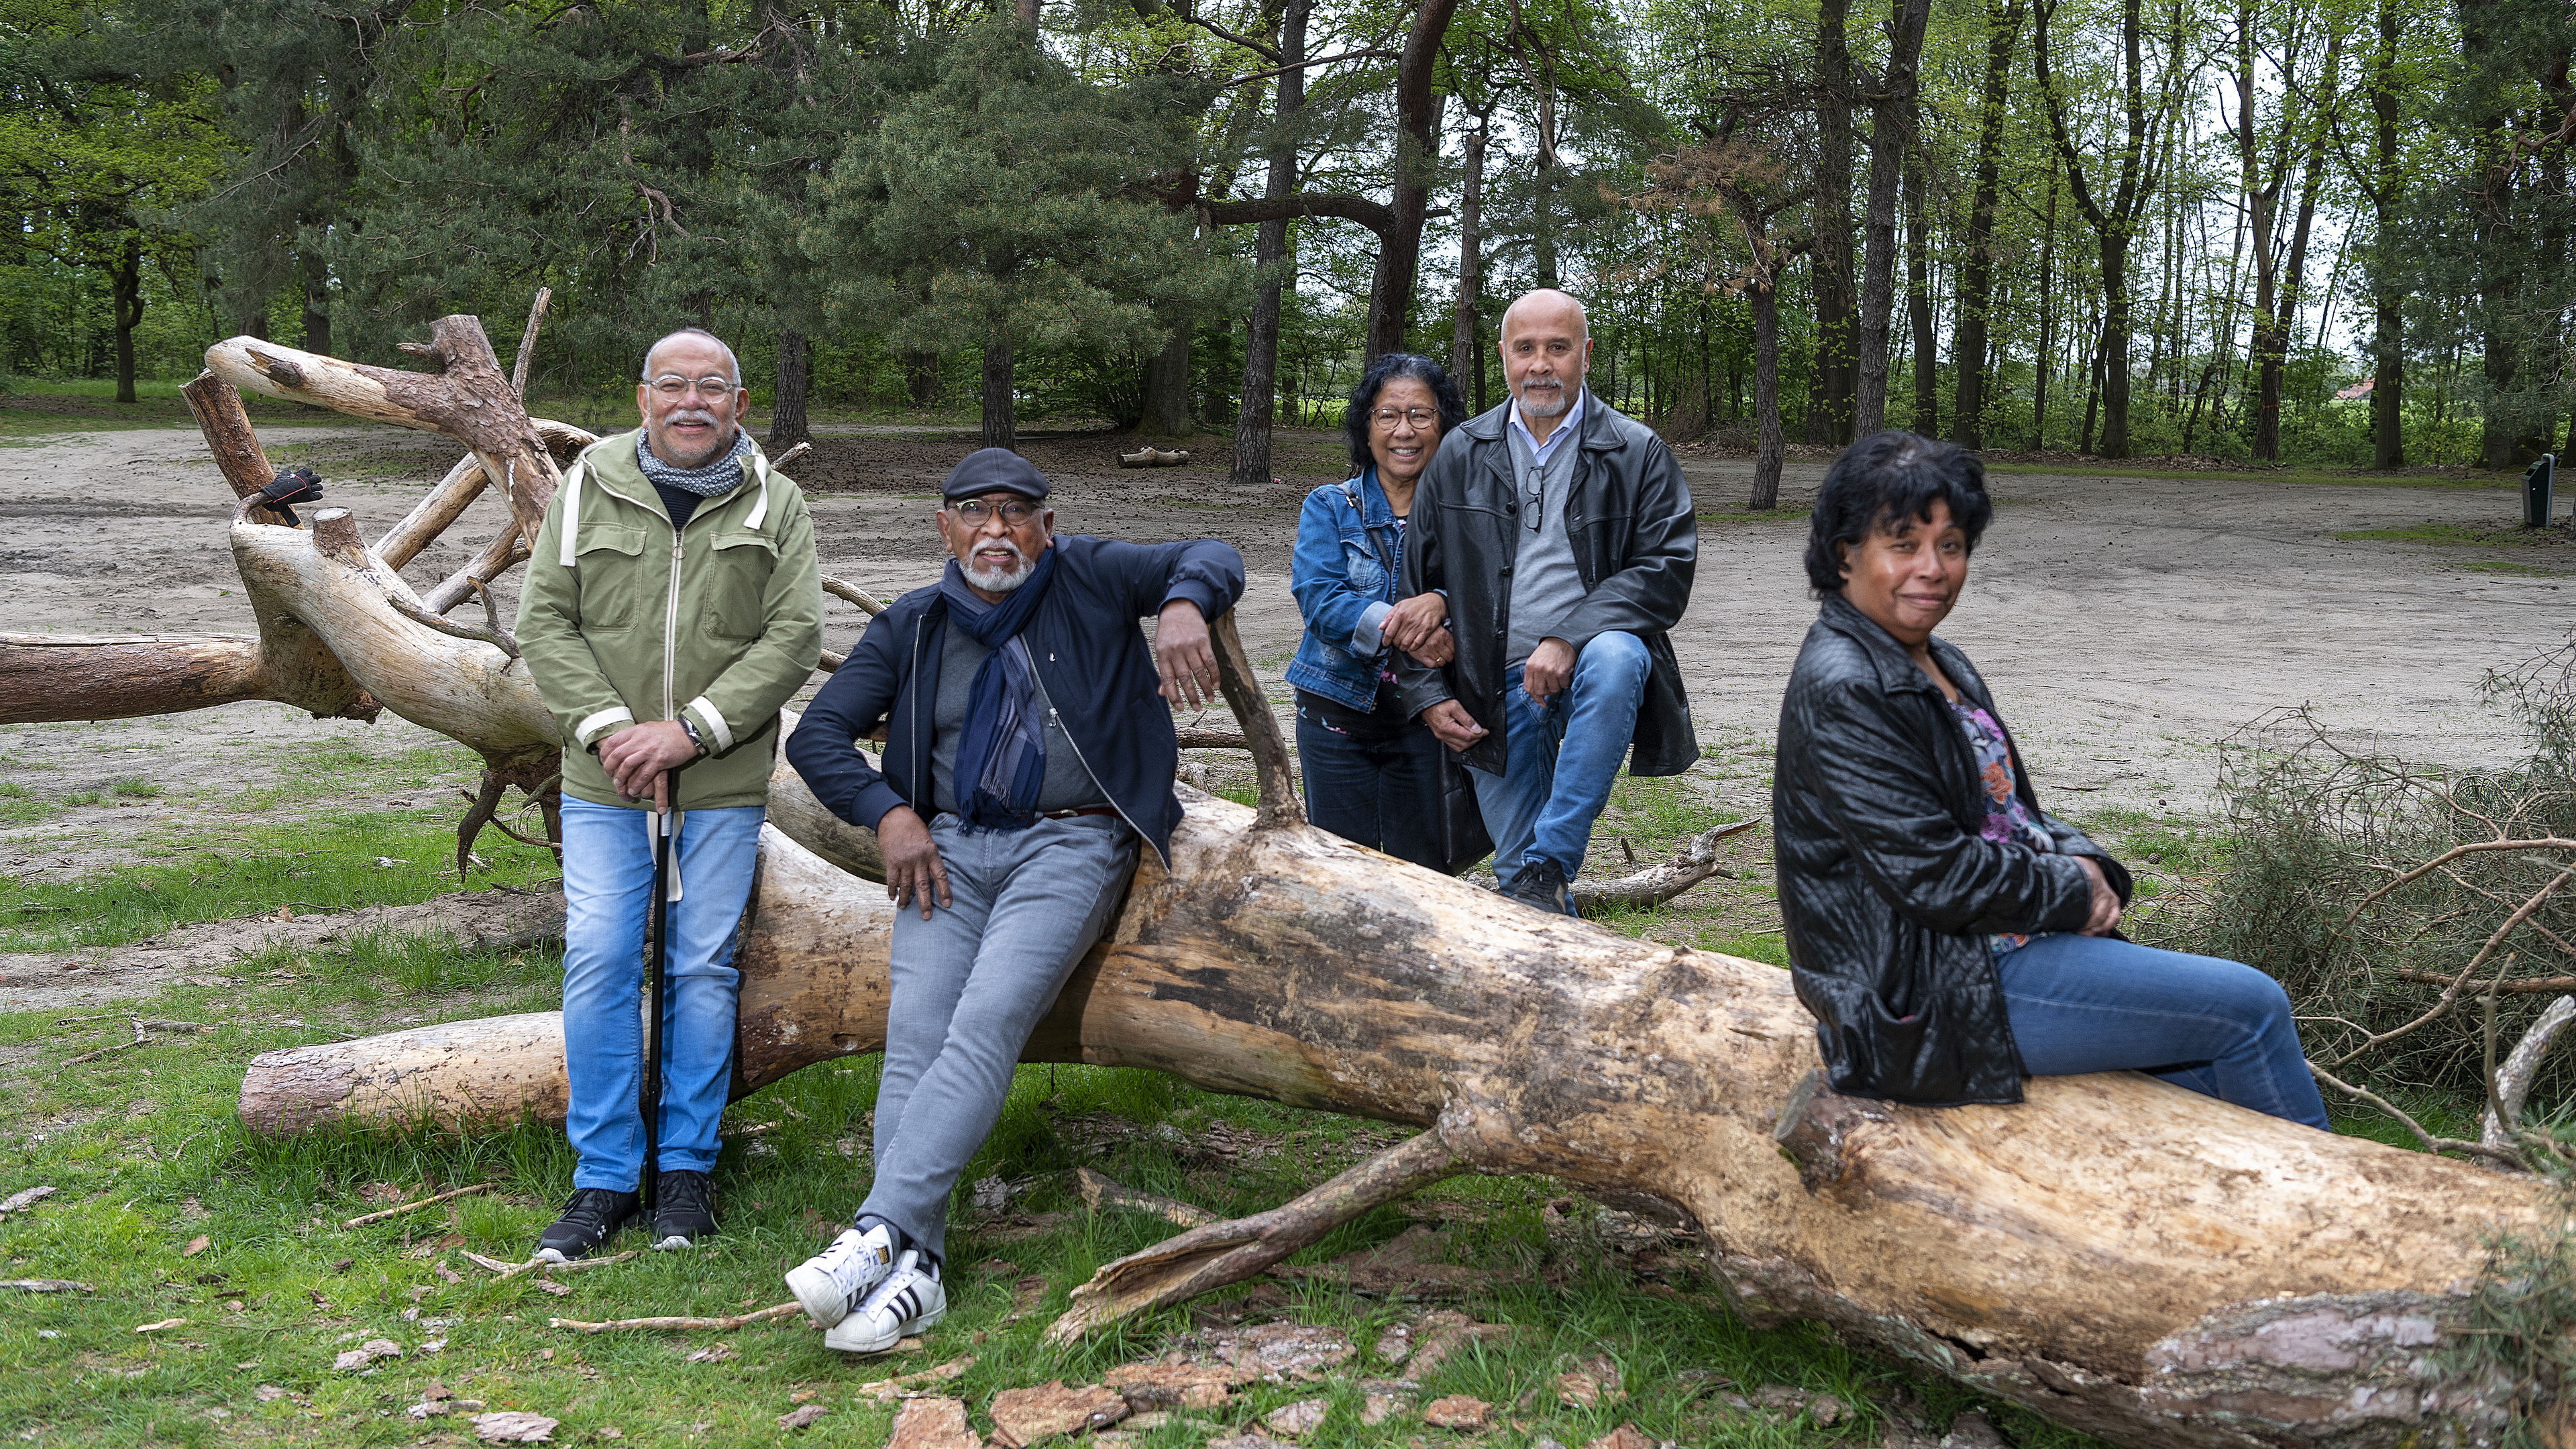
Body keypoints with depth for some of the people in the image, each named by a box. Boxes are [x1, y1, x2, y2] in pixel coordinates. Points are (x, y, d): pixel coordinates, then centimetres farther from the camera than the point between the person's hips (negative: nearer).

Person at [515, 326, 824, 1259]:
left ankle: (686, 1167, 18)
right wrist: (607, 727, -13)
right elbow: (545, 623, 0)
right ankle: (604, 1177, 10)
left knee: (705, 966, 4)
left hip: (724, 783, 0)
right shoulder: (589, 489, 4)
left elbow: (793, 637, -6)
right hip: (604, 777, 1)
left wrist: (691, 730, -16)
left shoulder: (775, 504, 2)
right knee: (599, 962, -1)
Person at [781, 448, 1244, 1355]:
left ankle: (878, 1233, -30)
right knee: (915, 1038, -16)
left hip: (1071, 844, -3)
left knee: (985, 1026, -23)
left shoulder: (1087, 580, 8)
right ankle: (913, 1267, -21)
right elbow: (817, 734, 15)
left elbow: (1213, 559, 5)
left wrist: (1183, 606, -19)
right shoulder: (912, 628, 15)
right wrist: (888, 813, -2)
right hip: (951, 846, 4)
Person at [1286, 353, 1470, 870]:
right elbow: (1318, 598, -12)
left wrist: (1442, 604, -31)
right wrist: (1400, 626, -28)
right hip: (1339, 713, 0)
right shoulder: (1328, 508, 2)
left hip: (1426, 716, 0)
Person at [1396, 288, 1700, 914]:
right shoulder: (1460, 455, 8)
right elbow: (1417, 581, 14)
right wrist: (1427, 694, 7)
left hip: (1596, 659, -3)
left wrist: (1569, 638, -22)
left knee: (1614, 656, -38)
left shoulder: (1638, 453, 0)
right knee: (1513, 874, 0)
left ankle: (1551, 863, -30)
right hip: (1497, 687, 3)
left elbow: (1668, 568, -9)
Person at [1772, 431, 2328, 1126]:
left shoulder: (1940, 663, 11)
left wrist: (2081, 861, -1)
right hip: (1936, 992, -9)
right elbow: (1935, 875, -23)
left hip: (2007, 941, 10)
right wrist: (2073, 893, -11)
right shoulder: (1840, 694, -20)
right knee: (2252, 1007, -3)